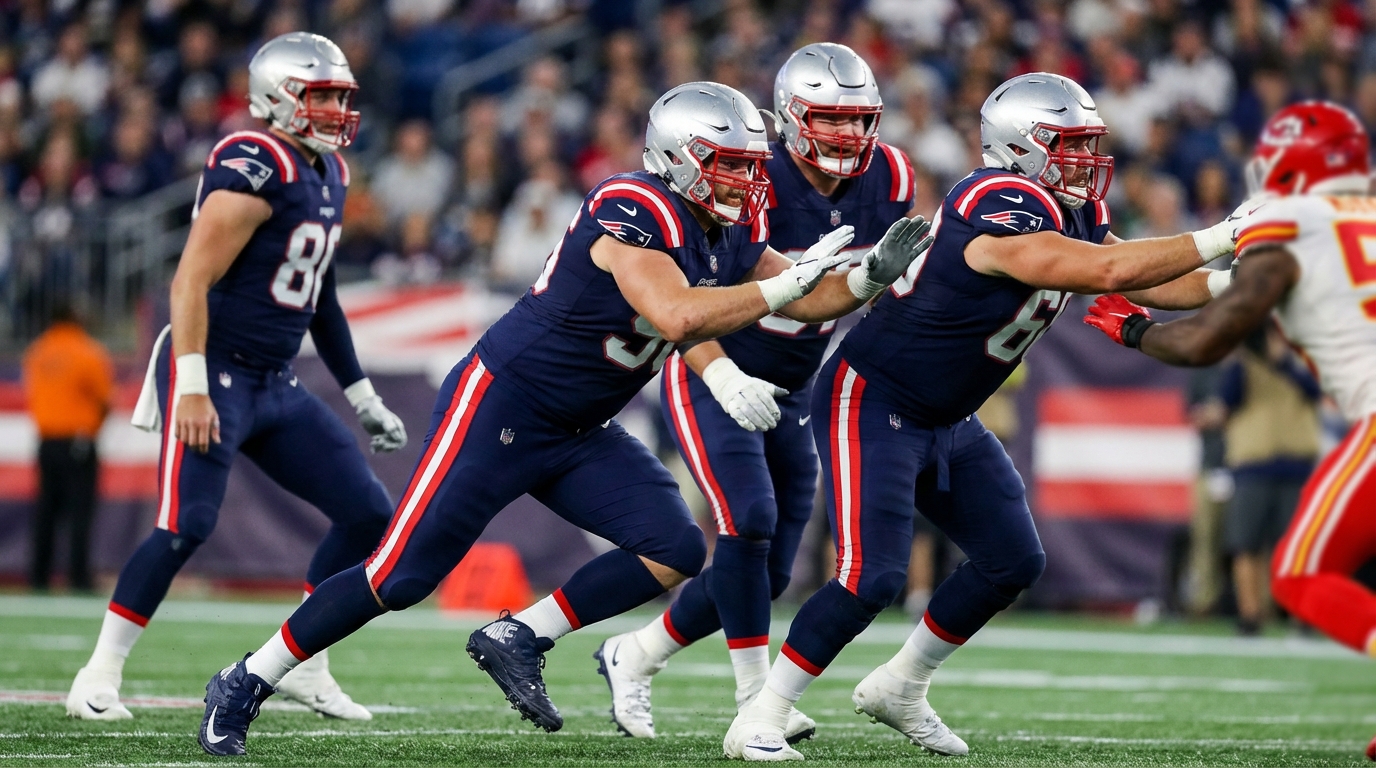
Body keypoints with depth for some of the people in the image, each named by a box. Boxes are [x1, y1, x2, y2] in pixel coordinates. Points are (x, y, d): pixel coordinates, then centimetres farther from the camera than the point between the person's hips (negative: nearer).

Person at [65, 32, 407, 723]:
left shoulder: (327, 174, 13)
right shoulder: (253, 171, -17)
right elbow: (190, 282, -21)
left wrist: (360, 394, 24)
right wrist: (193, 391, -26)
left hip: (276, 384, 9)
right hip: (214, 375, -9)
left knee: (367, 514, 5)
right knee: (186, 526, -18)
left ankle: (303, 666, 13)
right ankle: (98, 678, -7)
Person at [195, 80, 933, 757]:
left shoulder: (731, 230, 3)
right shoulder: (634, 210, -24)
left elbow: (805, 303, 10)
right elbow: (676, 316, -38)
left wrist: (873, 275, -7)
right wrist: (784, 284, -32)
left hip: (579, 433, 9)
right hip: (498, 404, -9)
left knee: (676, 552, -6)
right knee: (400, 576, -8)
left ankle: (517, 639, 5)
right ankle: (242, 686, 6)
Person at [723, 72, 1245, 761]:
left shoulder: (1074, 213, 2)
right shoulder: (1002, 211, -29)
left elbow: (1143, 282, 10)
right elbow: (1109, 272, -36)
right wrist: (1223, 239, -33)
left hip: (946, 420, 10)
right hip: (871, 402, -10)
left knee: (1013, 563, 10)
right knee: (871, 577, -19)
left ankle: (899, 689, 27)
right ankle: (760, 722, -7)